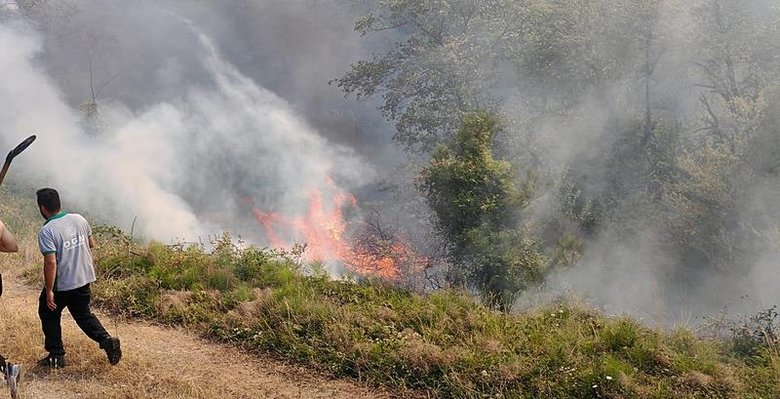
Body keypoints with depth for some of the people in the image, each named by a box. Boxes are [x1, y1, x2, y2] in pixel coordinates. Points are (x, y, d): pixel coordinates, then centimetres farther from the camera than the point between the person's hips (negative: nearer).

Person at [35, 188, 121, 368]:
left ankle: (56, 355, 21)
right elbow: (91, 244, 10)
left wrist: (49, 291, -20)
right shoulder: (78, 219, -1)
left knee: (49, 315, 17)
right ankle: (106, 339, -1)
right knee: (83, 314, 20)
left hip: (61, 284, -6)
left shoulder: (46, 231, -20)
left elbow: (51, 262, -25)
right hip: (84, 279, 6)